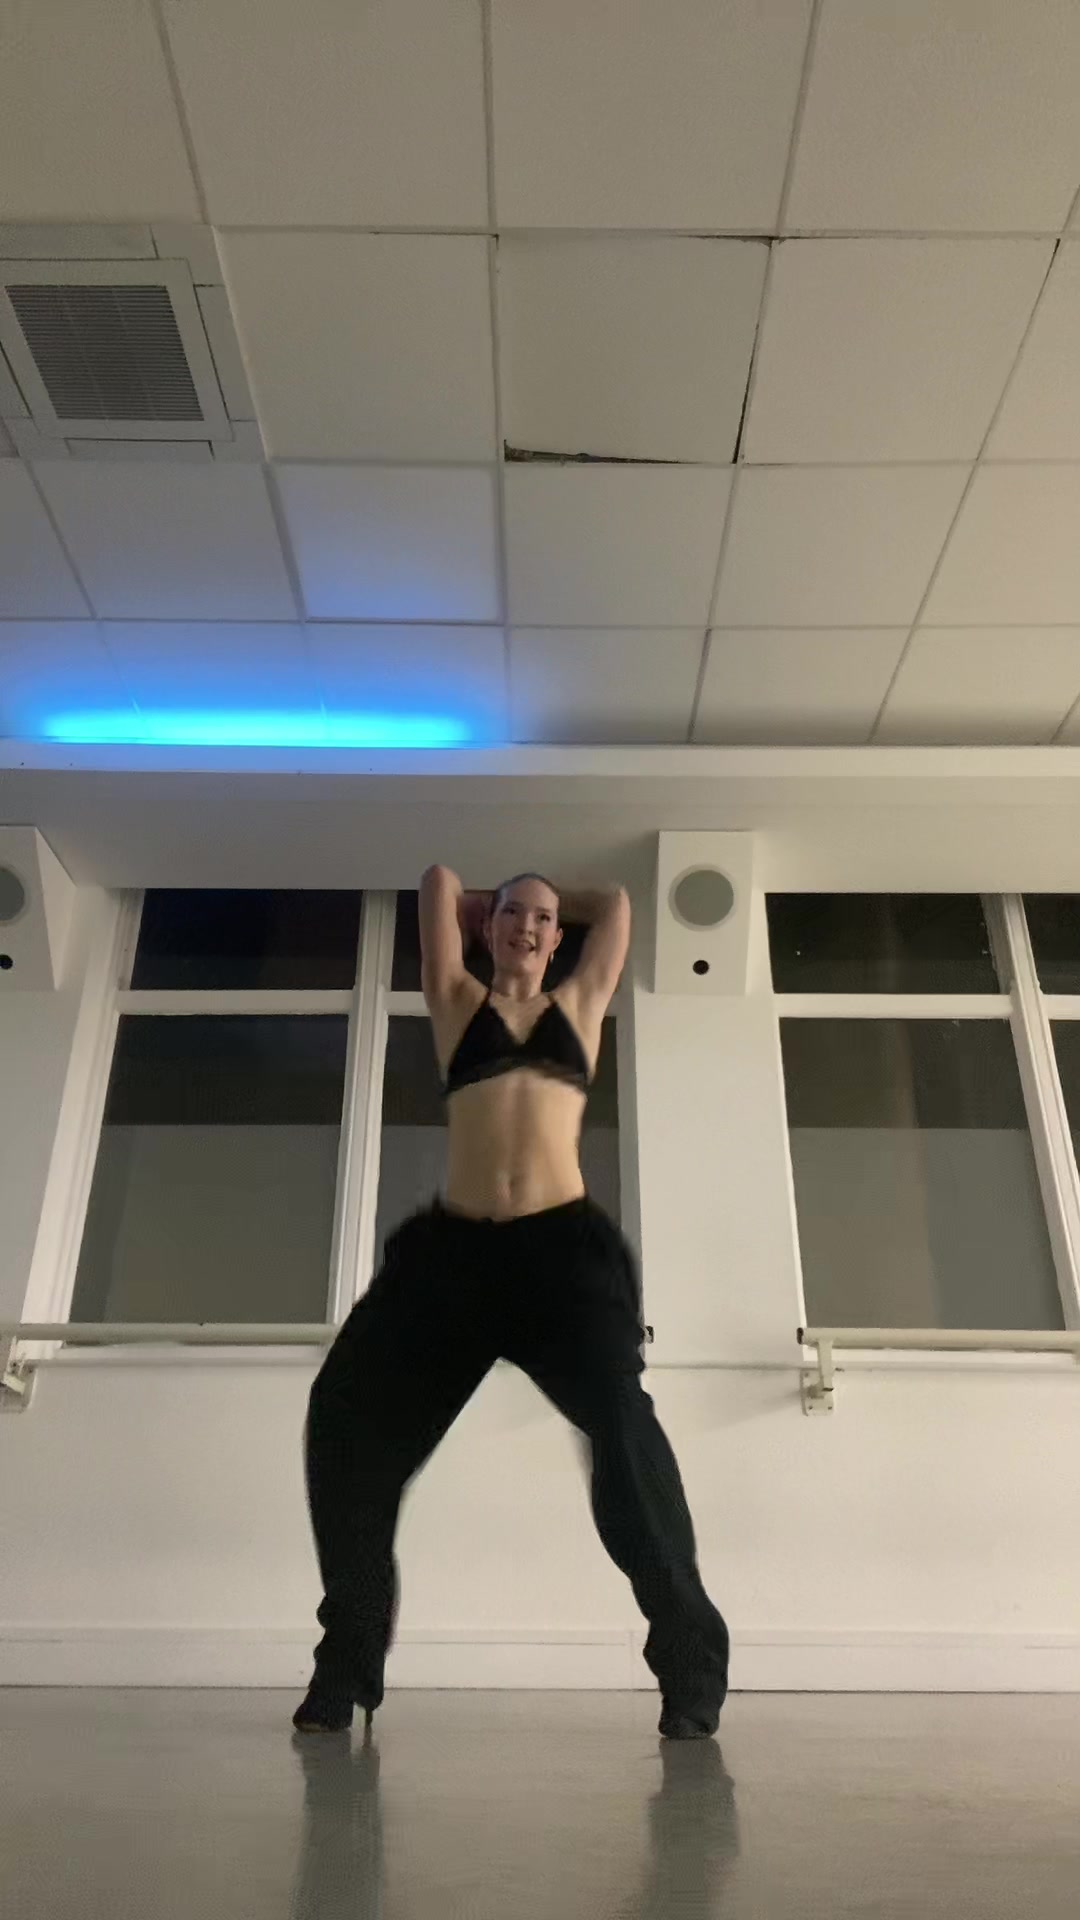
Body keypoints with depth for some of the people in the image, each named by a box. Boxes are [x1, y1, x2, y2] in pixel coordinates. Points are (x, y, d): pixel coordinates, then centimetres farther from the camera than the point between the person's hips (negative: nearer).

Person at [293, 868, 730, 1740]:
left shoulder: (580, 1004, 18)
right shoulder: (459, 1003, 16)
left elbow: (616, 903, 27)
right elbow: (440, 879, 21)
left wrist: (553, 899, 38)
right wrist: (485, 906, 38)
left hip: (564, 1243, -1)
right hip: (454, 1246, 2)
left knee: (622, 1423, -18)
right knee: (348, 1416, 1)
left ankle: (690, 1658, -1)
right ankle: (348, 1661, 20)